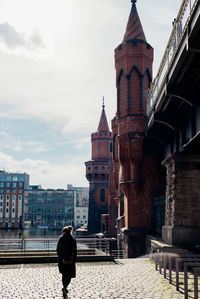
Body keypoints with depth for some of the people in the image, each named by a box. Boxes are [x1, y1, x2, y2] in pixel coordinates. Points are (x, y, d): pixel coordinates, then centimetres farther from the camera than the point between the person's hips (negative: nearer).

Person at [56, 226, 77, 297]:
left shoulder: (60, 238, -1)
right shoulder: (73, 240, -8)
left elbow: (57, 250, 2)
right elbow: (75, 252, -8)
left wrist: (60, 257, 13)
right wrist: (74, 261, 0)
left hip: (62, 260, 3)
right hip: (70, 260, -3)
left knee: (64, 275, 20)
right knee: (69, 275, 5)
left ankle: (65, 289, 26)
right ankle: (65, 287, -18)